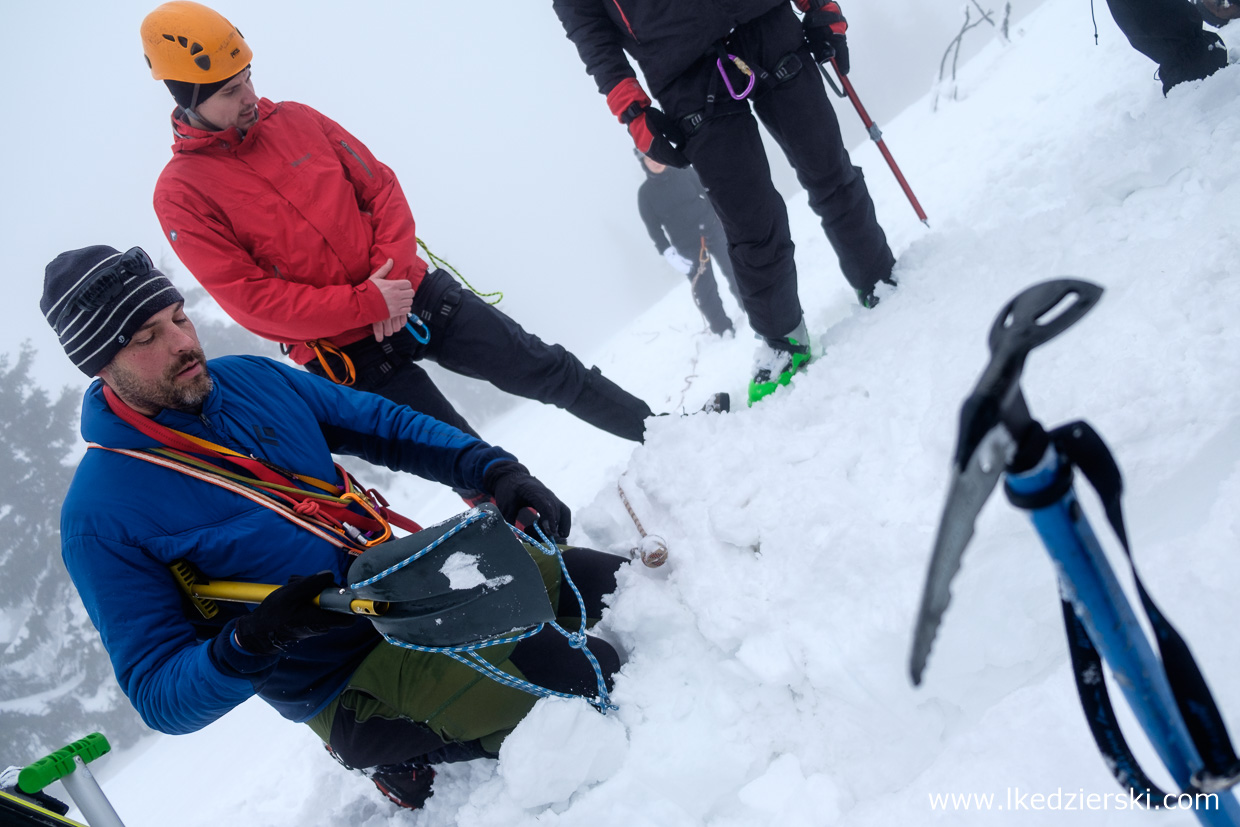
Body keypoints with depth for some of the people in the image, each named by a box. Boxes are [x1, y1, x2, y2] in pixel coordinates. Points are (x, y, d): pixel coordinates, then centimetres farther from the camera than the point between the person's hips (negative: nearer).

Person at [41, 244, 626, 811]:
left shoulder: (251, 379, 3)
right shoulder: (100, 519, -13)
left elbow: (385, 427, 9)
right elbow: (161, 697, -12)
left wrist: (496, 471, -7)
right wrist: (253, 641, -33)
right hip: (352, 682, -6)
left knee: (609, 579, -4)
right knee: (568, 670, -24)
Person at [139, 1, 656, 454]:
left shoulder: (295, 121, 5)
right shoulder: (181, 194, -8)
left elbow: (380, 186, 7)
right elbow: (251, 298, -15)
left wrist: (394, 273, -10)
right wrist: (366, 305, -19)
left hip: (415, 292, 4)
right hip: (349, 354, -4)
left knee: (546, 369, 8)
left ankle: (654, 428, 25)